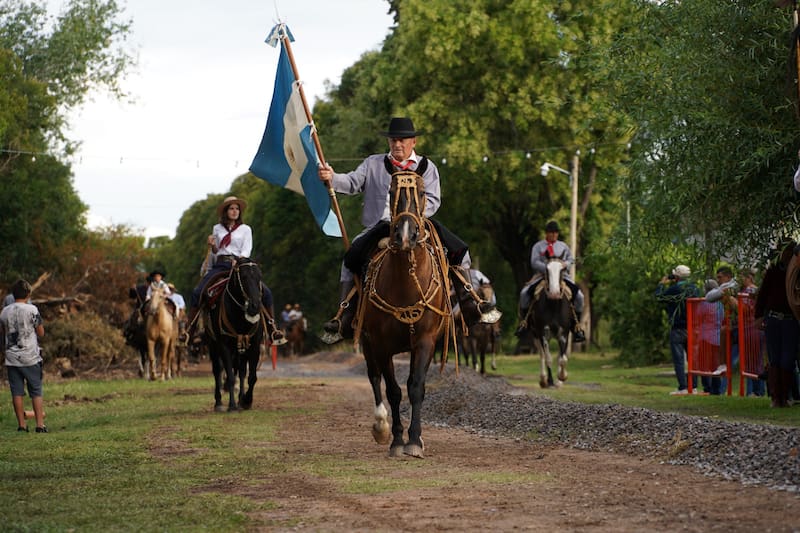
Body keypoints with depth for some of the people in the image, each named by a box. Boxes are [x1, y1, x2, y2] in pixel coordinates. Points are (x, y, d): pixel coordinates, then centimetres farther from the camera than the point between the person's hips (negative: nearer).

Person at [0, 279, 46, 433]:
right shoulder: (31, 310, -8)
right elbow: (41, 333, -3)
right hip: (30, 358, -3)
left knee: (17, 392, 5)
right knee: (36, 391, 2)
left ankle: (21, 424, 5)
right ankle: (40, 424, -3)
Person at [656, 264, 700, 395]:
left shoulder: (675, 289, -14)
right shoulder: (694, 288, 5)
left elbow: (659, 297, -5)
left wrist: (661, 284, 15)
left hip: (678, 329, -6)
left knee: (678, 359, -4)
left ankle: (683, 387, -9)